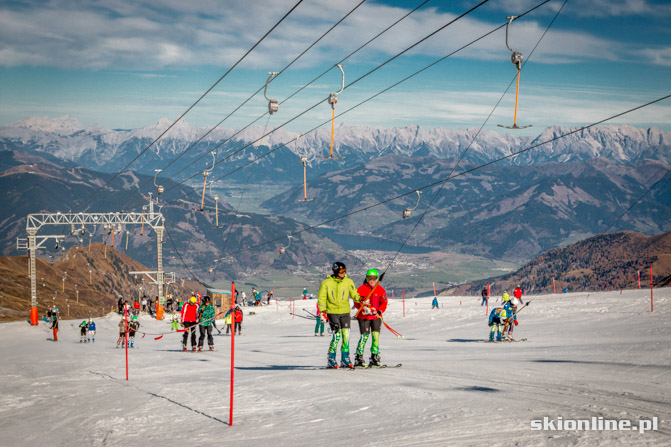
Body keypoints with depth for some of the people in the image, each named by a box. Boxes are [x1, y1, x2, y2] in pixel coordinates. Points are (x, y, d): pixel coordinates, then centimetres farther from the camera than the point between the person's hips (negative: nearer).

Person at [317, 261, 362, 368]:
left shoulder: (348, 282, 5)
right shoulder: (326, 283, -4)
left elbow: (354, 294, 8)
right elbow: (321, 298, 0)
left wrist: (360, 299, -14)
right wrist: (323, 312, -6)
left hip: (345, 312, 3)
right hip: (332, 312, -3)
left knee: (346, 335, -1)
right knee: (337, 335, -12)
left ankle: (345, 358, 10)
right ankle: (331, 359, 0)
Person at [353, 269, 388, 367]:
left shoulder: (380, 289, 7)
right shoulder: (361, 289, -2)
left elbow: (384, 302, 6)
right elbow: (356, 303, -4)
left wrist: (379, 311, -11)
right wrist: (364, 309, -21)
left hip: (376, 317, 3)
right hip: (364, 317, -3)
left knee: (376, 336, -1)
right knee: (364, 336, -8)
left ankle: (374, 358, 8)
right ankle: (359, 358, 1)